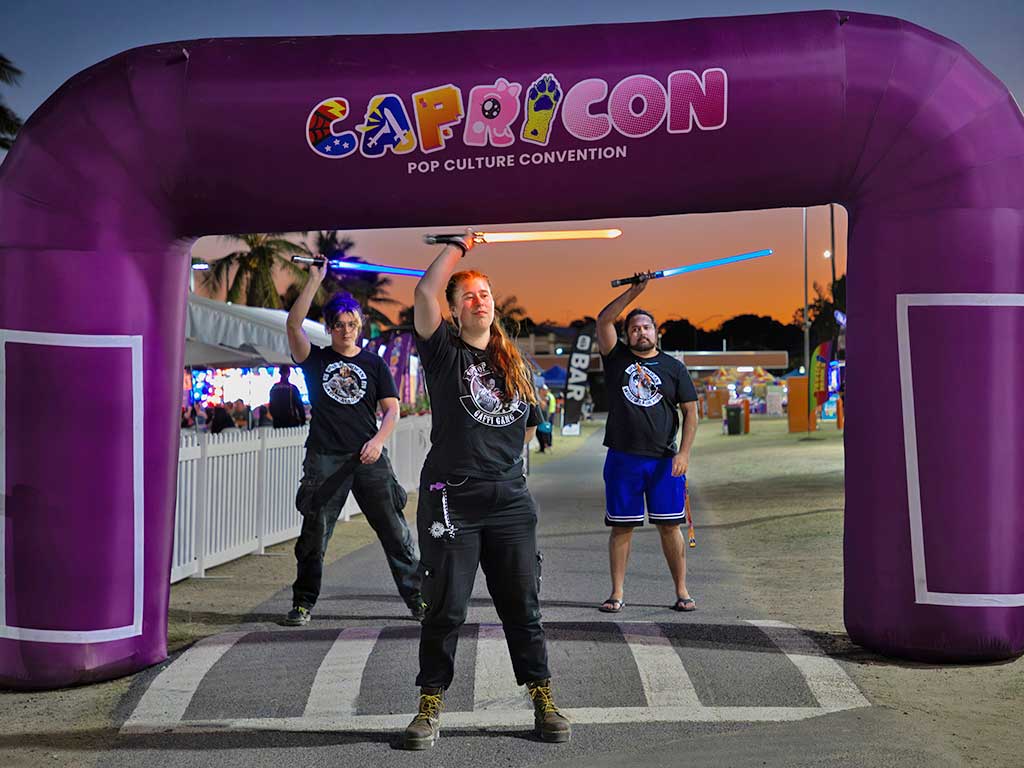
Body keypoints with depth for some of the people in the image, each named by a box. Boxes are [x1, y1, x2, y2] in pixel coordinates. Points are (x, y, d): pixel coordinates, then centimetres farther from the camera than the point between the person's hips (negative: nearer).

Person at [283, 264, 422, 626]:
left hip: (369, 457, 1)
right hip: (325, 458, 0)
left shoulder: (374, 363, 12)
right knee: (314, 534, 3)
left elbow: (391, 409, 9)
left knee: (395, 531, -1)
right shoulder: (316, 359, 9)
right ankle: (303, 603, 14)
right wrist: (315, 280, -9)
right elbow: (293, 325, -7)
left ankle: (417, 597, 6)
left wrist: (378, 440, -10)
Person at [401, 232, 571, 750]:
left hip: (510, 498, 4)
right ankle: (430, 707, 11)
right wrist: (459, 246, -4)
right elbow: (425, 292, -14)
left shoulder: (513, 363, 16)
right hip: (451, 499, -4)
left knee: (522, 606, 8)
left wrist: (505, 459, 14)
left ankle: (543, 702, 17)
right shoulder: (443, 353, 2)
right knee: (446, 608, 0)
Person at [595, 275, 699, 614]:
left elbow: (690, 411, 6)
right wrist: (634, 292, -12)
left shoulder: (674, 367, 9)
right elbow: (603, 321, -6)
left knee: (670, 526, 3)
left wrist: (684, 453, -5)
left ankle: (681, 591, 11)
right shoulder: (617, 358, 8)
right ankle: (616, 594, 10)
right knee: (621, 527, 3)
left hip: (664, 460, 0)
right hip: (622, 458, 0)